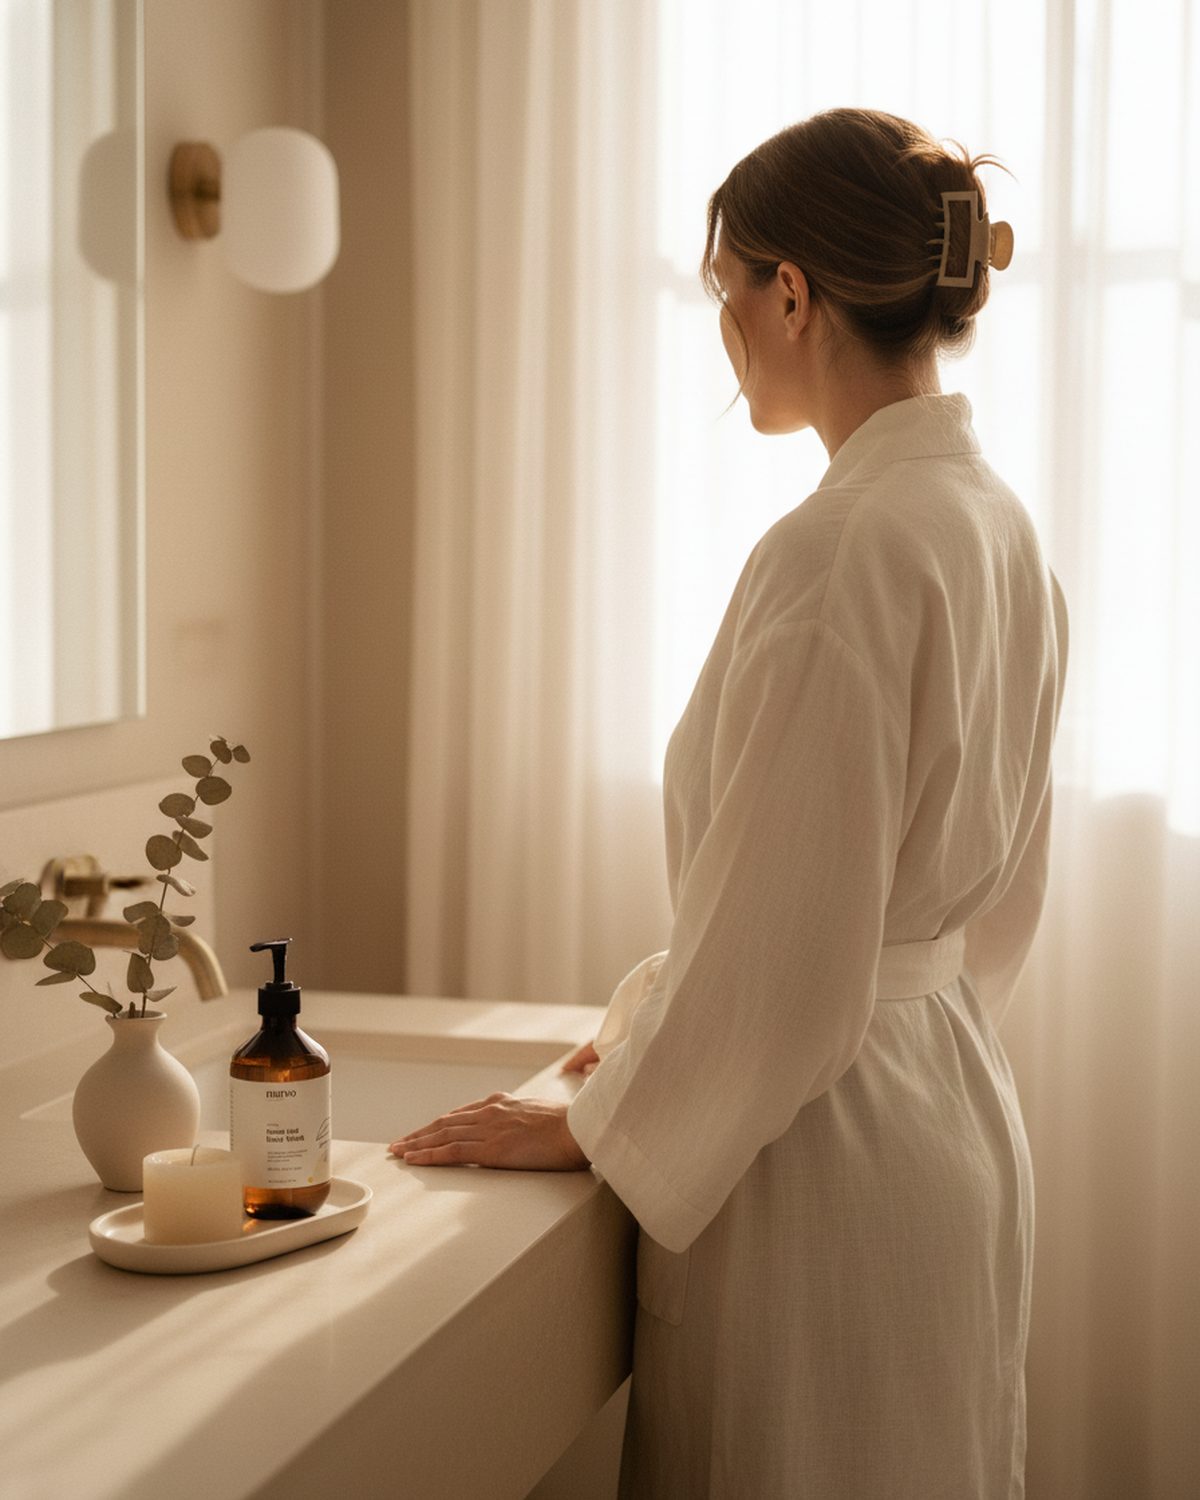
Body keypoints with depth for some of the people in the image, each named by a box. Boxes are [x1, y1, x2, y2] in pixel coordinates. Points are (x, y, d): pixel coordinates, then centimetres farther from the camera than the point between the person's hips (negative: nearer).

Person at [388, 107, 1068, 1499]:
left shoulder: (837, 551, -23)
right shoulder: (996, 525, 6)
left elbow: (781, 954, -22)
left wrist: (598, 1125, -7)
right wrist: (665, 1012, 18)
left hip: (820, 1156, -9)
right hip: (958, 1111, 9)